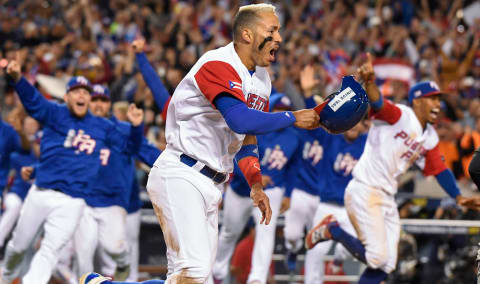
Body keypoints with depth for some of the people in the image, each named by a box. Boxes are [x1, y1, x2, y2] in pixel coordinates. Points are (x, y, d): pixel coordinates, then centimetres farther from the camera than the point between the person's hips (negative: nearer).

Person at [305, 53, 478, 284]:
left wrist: (459, 197, 4)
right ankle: (331, 230, 4)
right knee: (377, 257, -16)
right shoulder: (399, 115, -11)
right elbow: (378, 103, -30)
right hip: (363, 193, -9)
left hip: (387, 199, 9)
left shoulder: (430, 138, 14)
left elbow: (439, 169, 18)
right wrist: (369, 82, -52)